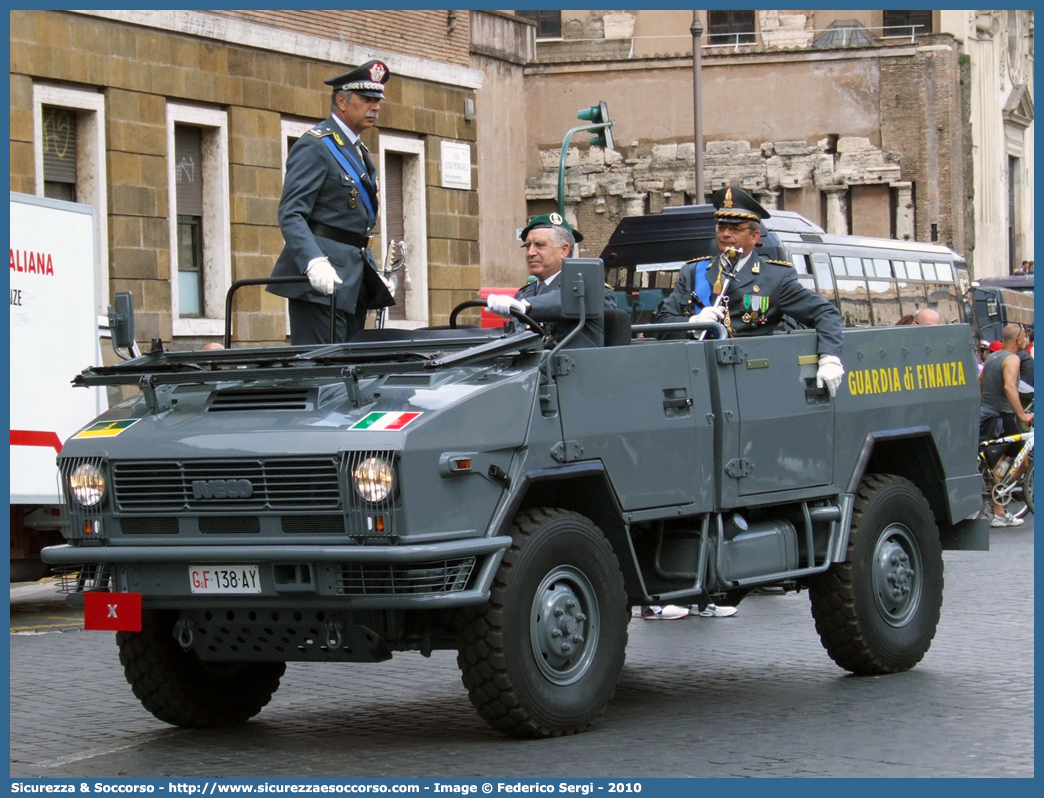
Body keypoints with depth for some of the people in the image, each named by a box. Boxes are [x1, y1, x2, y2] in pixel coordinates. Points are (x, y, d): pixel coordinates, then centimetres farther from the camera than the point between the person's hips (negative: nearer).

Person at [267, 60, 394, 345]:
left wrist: (373, 272, 15)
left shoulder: (358, 152, 20)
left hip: (354, 277, 9)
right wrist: (315, 263, -31)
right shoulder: (315, 146, -8)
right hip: (323, 278, -9)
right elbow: (290, 215, -17)